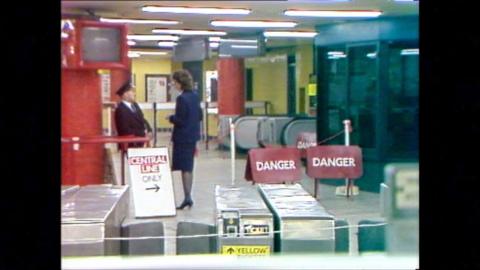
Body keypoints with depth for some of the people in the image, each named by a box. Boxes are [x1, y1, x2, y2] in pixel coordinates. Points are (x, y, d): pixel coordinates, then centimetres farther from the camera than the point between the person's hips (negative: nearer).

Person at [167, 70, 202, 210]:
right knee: (188, 167, 15)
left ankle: (187, 197, -2)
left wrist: (171, 118, -3)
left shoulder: (182, 98, -19)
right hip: (193, 135, 8)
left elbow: (180, 120, -20)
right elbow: (199, 116, 13)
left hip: (183, 137, -8)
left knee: (184, 168, -3)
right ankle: (188, 196, 22)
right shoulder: (195, 96, 7)